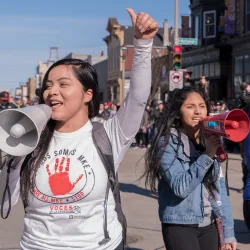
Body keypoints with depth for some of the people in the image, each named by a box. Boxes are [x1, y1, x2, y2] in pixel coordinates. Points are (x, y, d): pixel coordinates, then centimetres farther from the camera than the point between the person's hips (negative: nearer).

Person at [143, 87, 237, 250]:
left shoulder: (210, 141, 6)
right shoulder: (167, 143, -12)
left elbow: (219, 188, 7)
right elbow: (180, 187, -21)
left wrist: (228, 231, 5)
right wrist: (207, 155, -24)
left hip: (209, 226, 6)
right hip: (180, 227, -5)